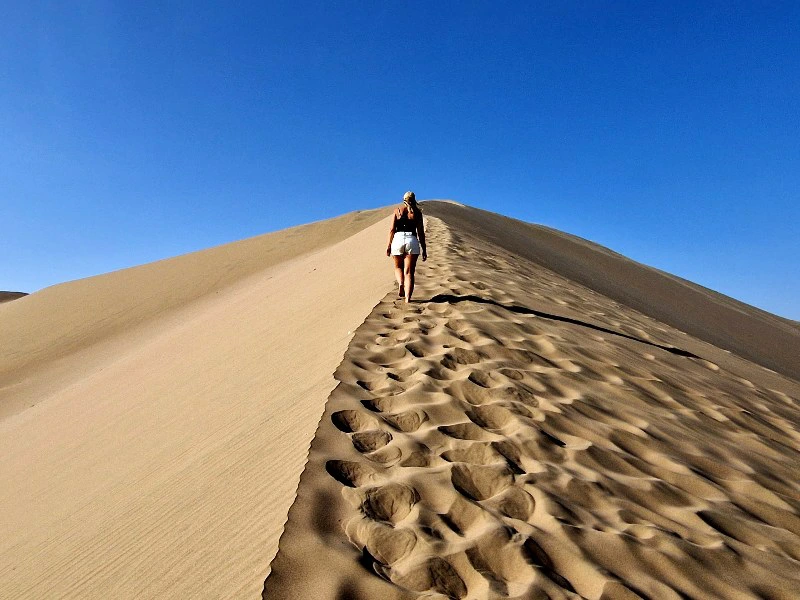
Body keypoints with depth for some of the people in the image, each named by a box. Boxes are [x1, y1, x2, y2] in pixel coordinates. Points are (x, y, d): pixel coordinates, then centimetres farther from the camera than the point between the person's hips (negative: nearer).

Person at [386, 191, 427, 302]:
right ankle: (408, 298, -6)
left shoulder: (397, 210, 8)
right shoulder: (417, 212, 7)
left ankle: (400, 283, -7)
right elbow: (421, 232, 4)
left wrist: (389, 245, 5)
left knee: (398, 267, 21)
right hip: (412, 241, 0)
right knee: (409, 271, 3)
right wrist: (424, 249, 8)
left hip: (398, 239, 1)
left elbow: (392, 229, 2)